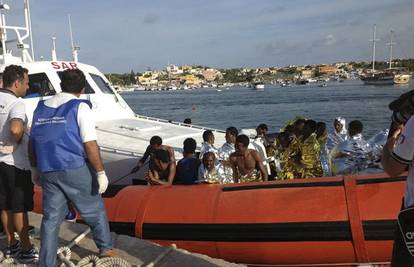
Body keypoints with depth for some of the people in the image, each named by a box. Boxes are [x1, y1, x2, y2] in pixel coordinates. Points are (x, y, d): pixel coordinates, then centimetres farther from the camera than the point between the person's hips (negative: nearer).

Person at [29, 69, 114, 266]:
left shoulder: (41, 107, 10)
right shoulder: (80, 107, -8)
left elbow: (33, 142, 14)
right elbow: (90, 144, -14)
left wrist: (35, 169, 23)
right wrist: (101, 172, -9)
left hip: (48, 172, 5)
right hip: (76, 170, -5)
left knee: (51, 217, 12)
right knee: (95, 210, 14)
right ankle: (105, 248, 28)